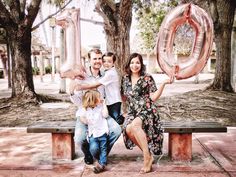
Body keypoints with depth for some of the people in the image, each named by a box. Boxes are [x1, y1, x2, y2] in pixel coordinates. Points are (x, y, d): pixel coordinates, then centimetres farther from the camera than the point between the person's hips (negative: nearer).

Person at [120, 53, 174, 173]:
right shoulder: (125, 79, 12)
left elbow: (153, 97, -6)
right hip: (132, 112, 4)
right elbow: (124, 98, 21)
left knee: (134, 125, -36)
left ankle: (147, 157, -21)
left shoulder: (147, 78, 0)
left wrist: (163, 84, -14)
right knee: (128, 129, -30)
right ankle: (148, 154, -10)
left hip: (147, 111, -4)